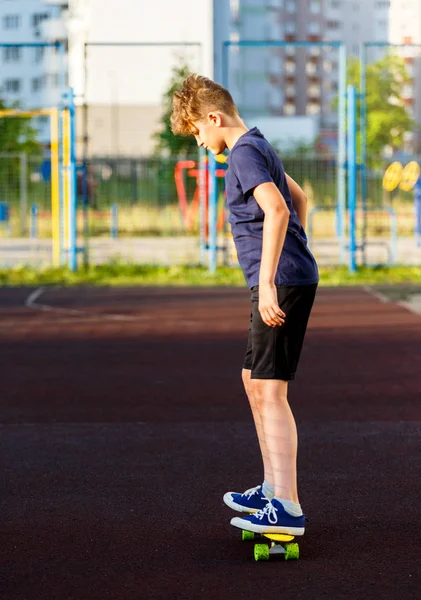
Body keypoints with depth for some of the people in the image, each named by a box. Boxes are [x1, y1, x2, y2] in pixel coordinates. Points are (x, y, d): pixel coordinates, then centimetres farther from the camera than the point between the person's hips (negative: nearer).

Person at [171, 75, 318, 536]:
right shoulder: (256, 147, 19)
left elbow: (276, 210, -27)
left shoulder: (244, 152, -13)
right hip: (289, 278, 11)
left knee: (269, 390, -10)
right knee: (254, 380, 19)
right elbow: (298, 199, 31)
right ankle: (273, 488, 27)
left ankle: (287, 509, -10)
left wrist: (268, 281, -28)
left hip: (281, 282, -11)